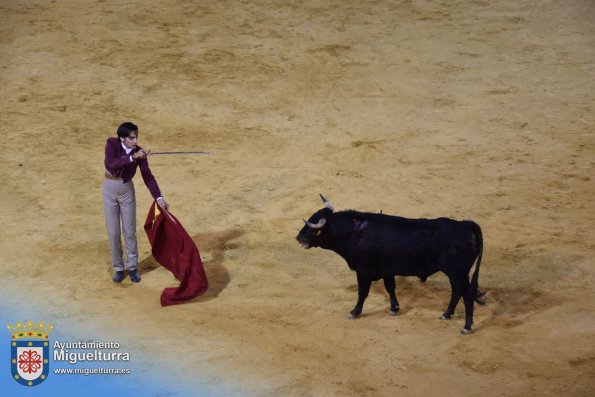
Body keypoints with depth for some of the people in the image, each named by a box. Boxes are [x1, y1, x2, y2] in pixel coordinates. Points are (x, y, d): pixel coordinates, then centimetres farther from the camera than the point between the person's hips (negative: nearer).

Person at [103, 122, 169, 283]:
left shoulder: (139, 152, -13)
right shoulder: (112, 144, -18)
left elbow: (148, 176, -14)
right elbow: (112, 164, -35)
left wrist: (159, 197, -23)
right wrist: (132, 157, -45)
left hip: (127, 190, 1)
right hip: (110, 189, -1)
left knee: (130, 231, 6)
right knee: (113, 231, 5)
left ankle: (132, 267, 21)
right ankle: (118, 268, 19)